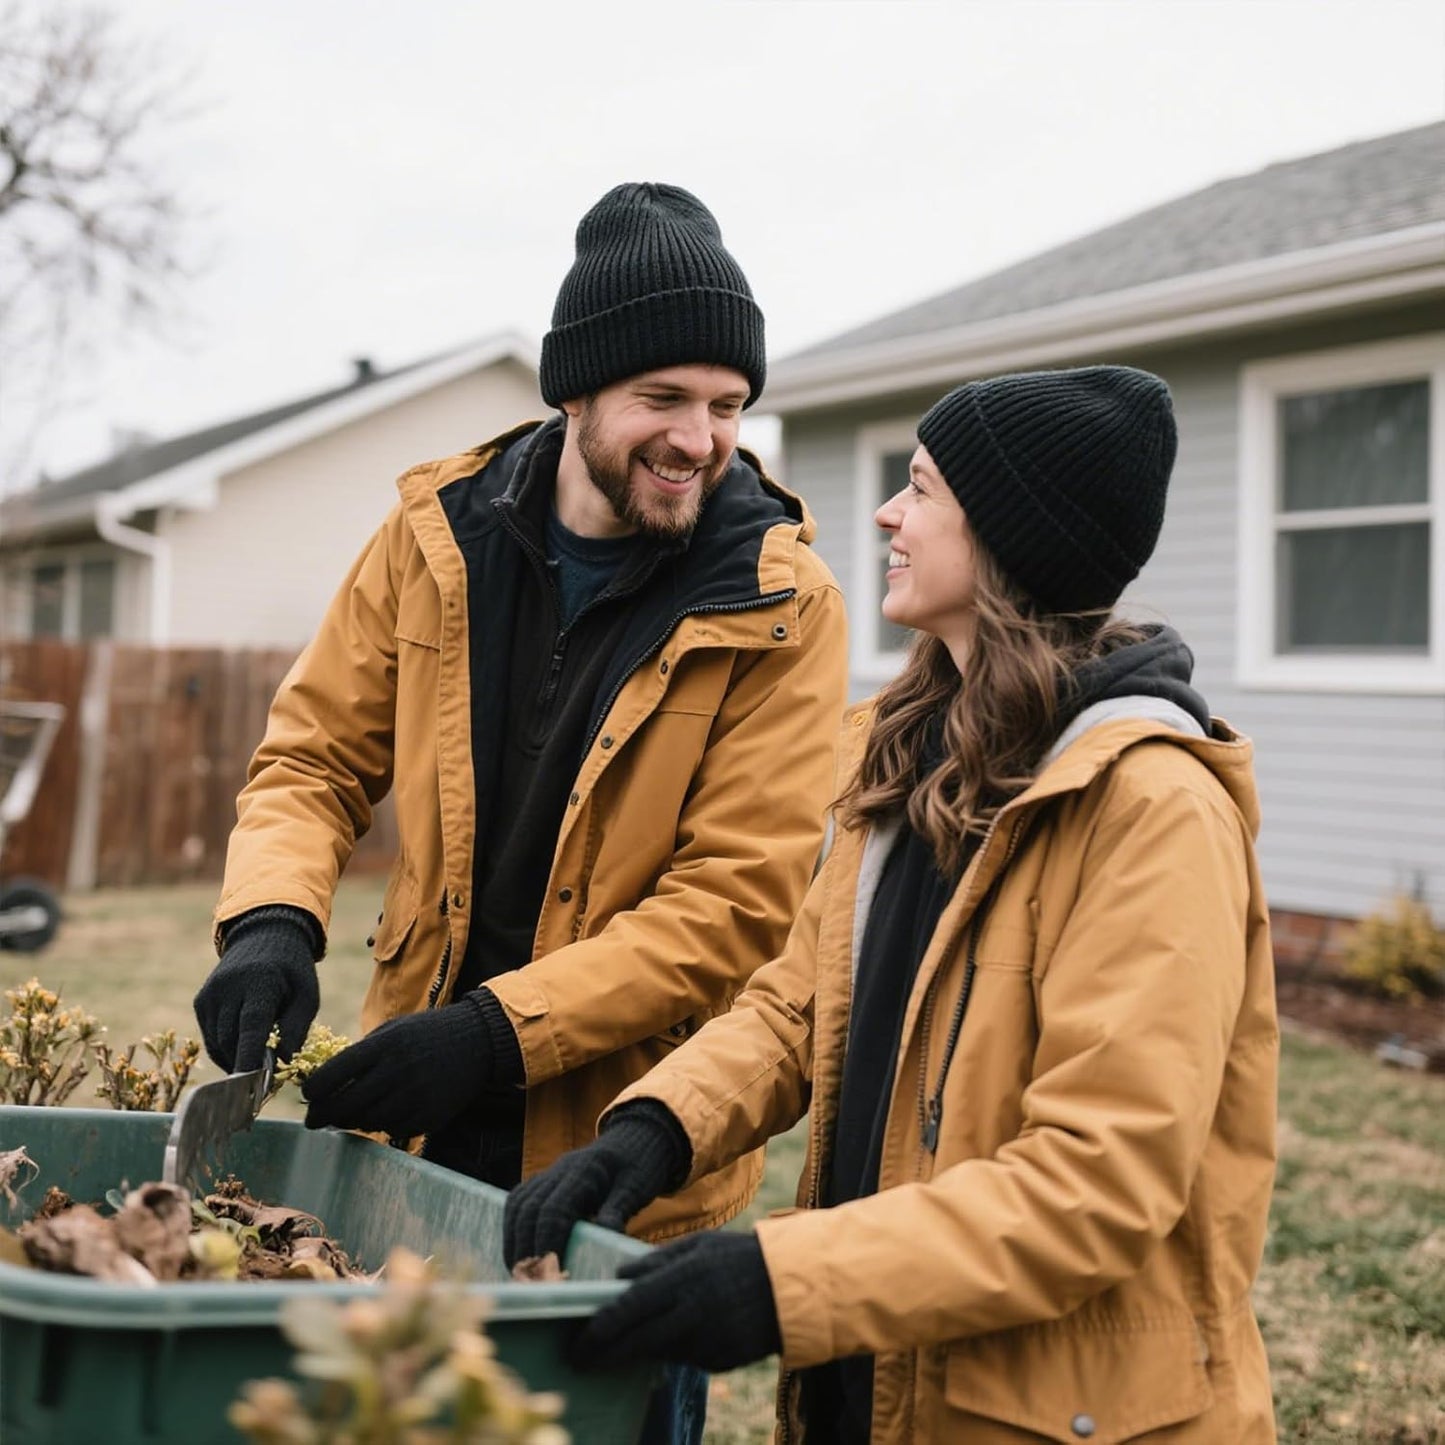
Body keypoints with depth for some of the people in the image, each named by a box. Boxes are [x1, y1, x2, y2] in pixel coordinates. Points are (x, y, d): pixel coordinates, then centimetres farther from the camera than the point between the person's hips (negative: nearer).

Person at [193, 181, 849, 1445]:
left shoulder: (778, 605, -12)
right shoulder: (437, 535, -1)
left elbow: (735, 899, -16)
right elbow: (316, 757, 6)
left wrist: (499, 1033, -24)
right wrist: (272, 925, -14)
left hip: (627, 1158, -3)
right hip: (415, 1128, 4)